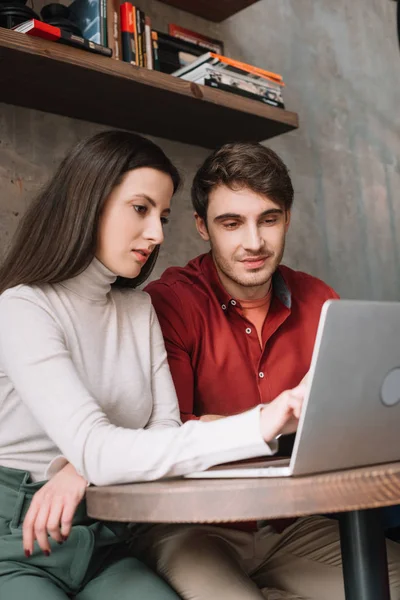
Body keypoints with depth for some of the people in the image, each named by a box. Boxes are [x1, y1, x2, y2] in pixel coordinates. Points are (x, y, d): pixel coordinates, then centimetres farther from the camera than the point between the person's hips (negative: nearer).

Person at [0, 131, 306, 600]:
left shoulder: (139, 308, 9)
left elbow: (166, 431, 2)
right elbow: (96, 451, -26)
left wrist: (85, 465, -18)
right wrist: (257, 428, -33)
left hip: (104, 543, 6)